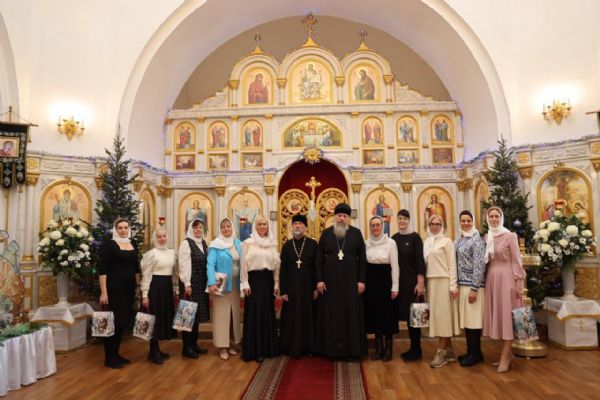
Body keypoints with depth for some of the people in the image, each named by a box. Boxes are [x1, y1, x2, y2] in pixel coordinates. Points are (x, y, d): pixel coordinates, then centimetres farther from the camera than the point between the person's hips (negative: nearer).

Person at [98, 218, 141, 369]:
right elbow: (102, 270, -12)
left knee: (124, 321, 11)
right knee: (113, 321, -3)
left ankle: (116, 354, 23)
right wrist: (103, 292, -17)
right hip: (114, 288, -6)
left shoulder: (133, 244, 10)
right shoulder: (110, 244, -7)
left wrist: (138, 286, 14)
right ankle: (109, 357, 8)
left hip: (128, 288, 6)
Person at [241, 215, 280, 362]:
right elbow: (244, 264, -3)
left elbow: (277, 264, 9)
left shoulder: (273, 243, 9)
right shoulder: (248, 243, 0)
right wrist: (245, 283, -8)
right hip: (254, 279, -3)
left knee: (268, 313, 8)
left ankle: (268, 347, 20)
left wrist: (276, 283, 5)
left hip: (268, 280, 4)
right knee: (254, 314, -1)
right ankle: (254, 350, 7)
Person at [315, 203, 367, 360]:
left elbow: (362, 258, 0)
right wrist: (319, 280, -4)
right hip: (330, 280, 1)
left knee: (352, 313, 4)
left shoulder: (356, 233, 1)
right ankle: (332, 348, 15)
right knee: (331, 314, 6)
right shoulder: (326, 233, 3)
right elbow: (319, 258, 2)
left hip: (350, 280, 0)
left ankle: (352, 349, 14)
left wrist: (361, 280, -6)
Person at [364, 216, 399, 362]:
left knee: (387, 314, 2)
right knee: (374, 314, 8)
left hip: (385, 280, -4)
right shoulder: (366, 243, 5)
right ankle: (379, 348, 20)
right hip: (371, 281, 4)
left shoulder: (390, 242, -6)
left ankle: (388, 349, 15)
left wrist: (395, 287, -10)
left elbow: (395, 266, -7)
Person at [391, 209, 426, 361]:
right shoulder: (394, 238, 8)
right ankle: (413, 348, 20)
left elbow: (420, 260, -10)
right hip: (399, 281, 5)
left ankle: (416, 350, 10)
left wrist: (420, 282, -15)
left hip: (412, 281, -5)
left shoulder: (415, 237, -6)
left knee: (413, 314, -1)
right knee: (405, 314, 9)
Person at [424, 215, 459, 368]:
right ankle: (449, 350, 17)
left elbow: (452, 264, -6)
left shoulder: (447, 241, -2)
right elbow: (425, 263, 12)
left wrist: (453, 286, -12)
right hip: (431, 282, 6)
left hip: (443, 281, -6)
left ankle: (441, 353, -2)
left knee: (443, 315, -5)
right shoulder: (427, 242, 13)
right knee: (436, 315, 7)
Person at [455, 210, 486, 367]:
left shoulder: (476, 240, -10)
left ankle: (476, 354, 10)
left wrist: (474, 288, -18)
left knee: (473, 319, -1)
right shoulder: (458, 240, 12)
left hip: (472, 285, -7)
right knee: (465, 319, 12)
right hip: (461, 284, 7)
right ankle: (470, 351, 22)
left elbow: (479, 265, -15)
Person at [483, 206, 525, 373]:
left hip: (506, 277, -5)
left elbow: (516, 261, -6)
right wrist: (485, 280, 7)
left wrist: (519, 283, -10)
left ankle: (505, 356, 3)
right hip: (491, 278, 5)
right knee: (496, 314, 7)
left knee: (507, 315, -2)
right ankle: (508, 353, 19)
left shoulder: (510, 236, -4)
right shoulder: (486, 237, 11)